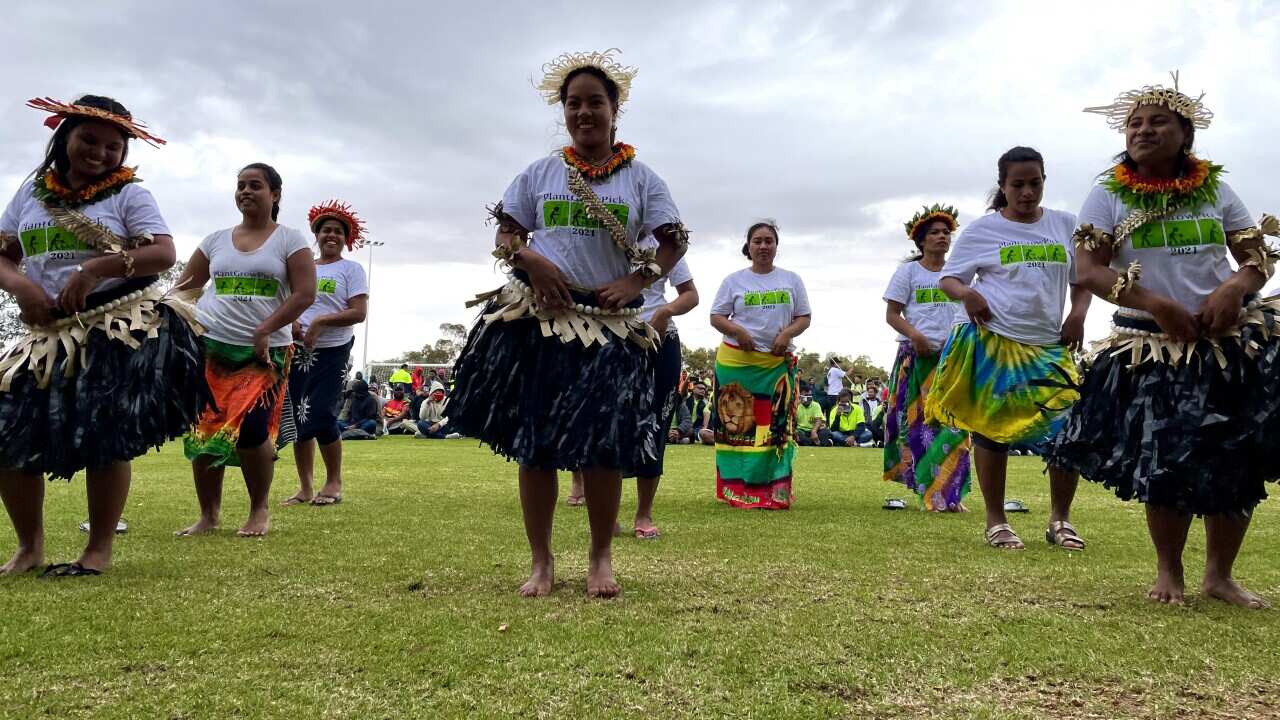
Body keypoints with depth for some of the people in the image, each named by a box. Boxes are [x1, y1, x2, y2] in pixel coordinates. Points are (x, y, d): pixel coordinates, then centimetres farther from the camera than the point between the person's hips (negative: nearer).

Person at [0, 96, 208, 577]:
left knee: (105, 438, -6)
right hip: (50, 333, 5)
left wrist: (95, 269, -20)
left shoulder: (129, 194, 1)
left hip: (121, 329, -4)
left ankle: (99, 550, 8)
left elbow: (164, 253, -11)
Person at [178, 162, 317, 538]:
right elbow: (184, 287, 17)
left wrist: (264, 330, -15)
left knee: (250, 430, -14)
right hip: (210, 347, 4)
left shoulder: (290, 239, 2)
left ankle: (260, 510, 7)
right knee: (204, 431, 2)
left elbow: (305, 294, -7)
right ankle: (209, 514, 15)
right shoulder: (216, 240, 13)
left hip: (265, 352, -4)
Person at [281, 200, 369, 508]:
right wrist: (291, 322, -4)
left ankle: (334, 483, 9)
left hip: (332, 352, -5)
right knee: (298, 417, 4)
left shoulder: (351, 269, 1)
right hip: (299, 351, 5)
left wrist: (320, 322, -18)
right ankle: (305, 487, 14)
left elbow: (359, 312, -10)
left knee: (321, 416, -10)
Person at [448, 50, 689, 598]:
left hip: (610, 323, -1)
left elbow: (674, 242, 5)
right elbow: (506, 234, 9)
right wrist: (530, 260, -12)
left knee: (603, 444, -2)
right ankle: (541, 560, 13)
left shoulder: (640, 177, 8)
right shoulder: (540, 173, 10)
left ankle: (601, 559, 15)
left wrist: (637, 281, -10)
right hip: (538, 317, 1)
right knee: (533, 440, 1)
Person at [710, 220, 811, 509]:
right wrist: (737, 330, -15)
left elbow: (804, 317, 10)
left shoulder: (791, 280, 11)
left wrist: (788, 333, -10)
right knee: (737, 425, -2)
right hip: (736, 362, -1)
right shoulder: (734, 280, 7)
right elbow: (716, 317, 5)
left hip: (779, 364, 1)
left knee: (775, 427, 1)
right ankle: (737, 490, 4)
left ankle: (774, 492, 5)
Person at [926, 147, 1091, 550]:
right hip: (993, 343, -3)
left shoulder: (1065, 225, 8)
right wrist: (965, 293, -20)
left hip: (1050, 347, 3)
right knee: (993, 430, 2)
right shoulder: (982, 230, 0)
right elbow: (948, 278, 2)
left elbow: (1082, 279, 17)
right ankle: (996, 522, 15)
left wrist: (1078, 313, -1)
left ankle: (1060, 520, 15)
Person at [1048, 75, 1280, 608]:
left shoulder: (1215, 190, 7)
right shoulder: (1108, 196, 0)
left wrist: (1234, 288, -17)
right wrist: (1158, 306, -20)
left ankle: (1219, 574, 20)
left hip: (1228, 342, 2)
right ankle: (1168, 573, 20)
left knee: (1237, 462, 2)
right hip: (1150, 349, -2)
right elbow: (1088, 270, -10)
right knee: (1164, 463, -1)